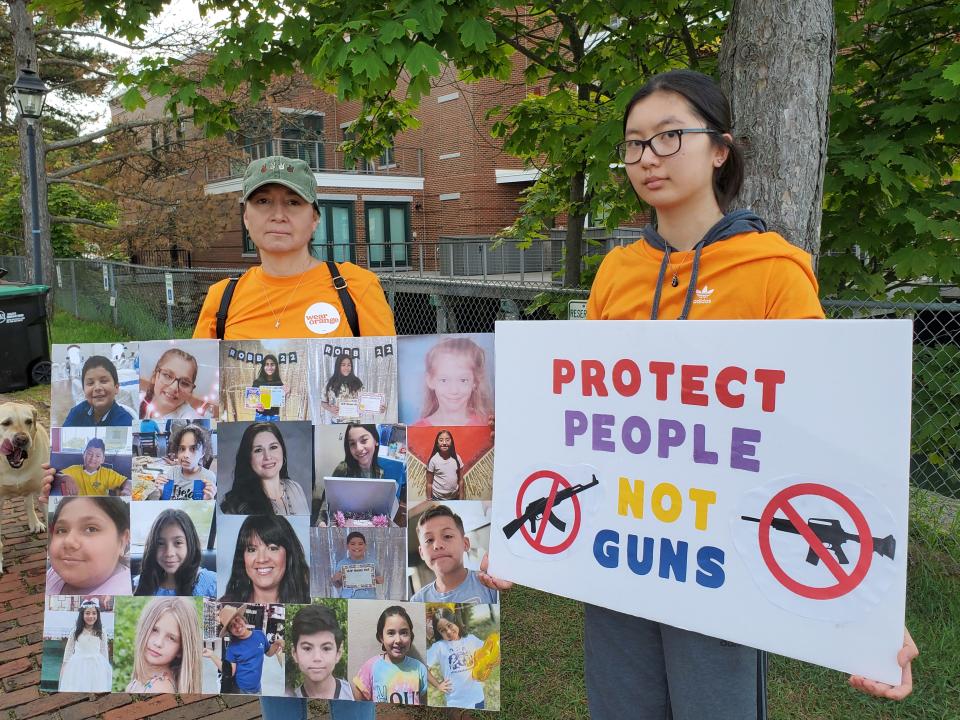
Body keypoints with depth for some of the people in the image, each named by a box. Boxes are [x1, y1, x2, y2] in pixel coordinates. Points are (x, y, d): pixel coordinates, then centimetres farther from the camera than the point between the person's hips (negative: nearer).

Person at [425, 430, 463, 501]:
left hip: (454, 498, 3)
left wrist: (461, 498, 3)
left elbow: (460, 480, 2)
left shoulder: (456, 458, -5)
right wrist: (429, 500, -5)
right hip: (438, 499, -3)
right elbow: (429, 483, -7)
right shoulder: (433, 460, -14)